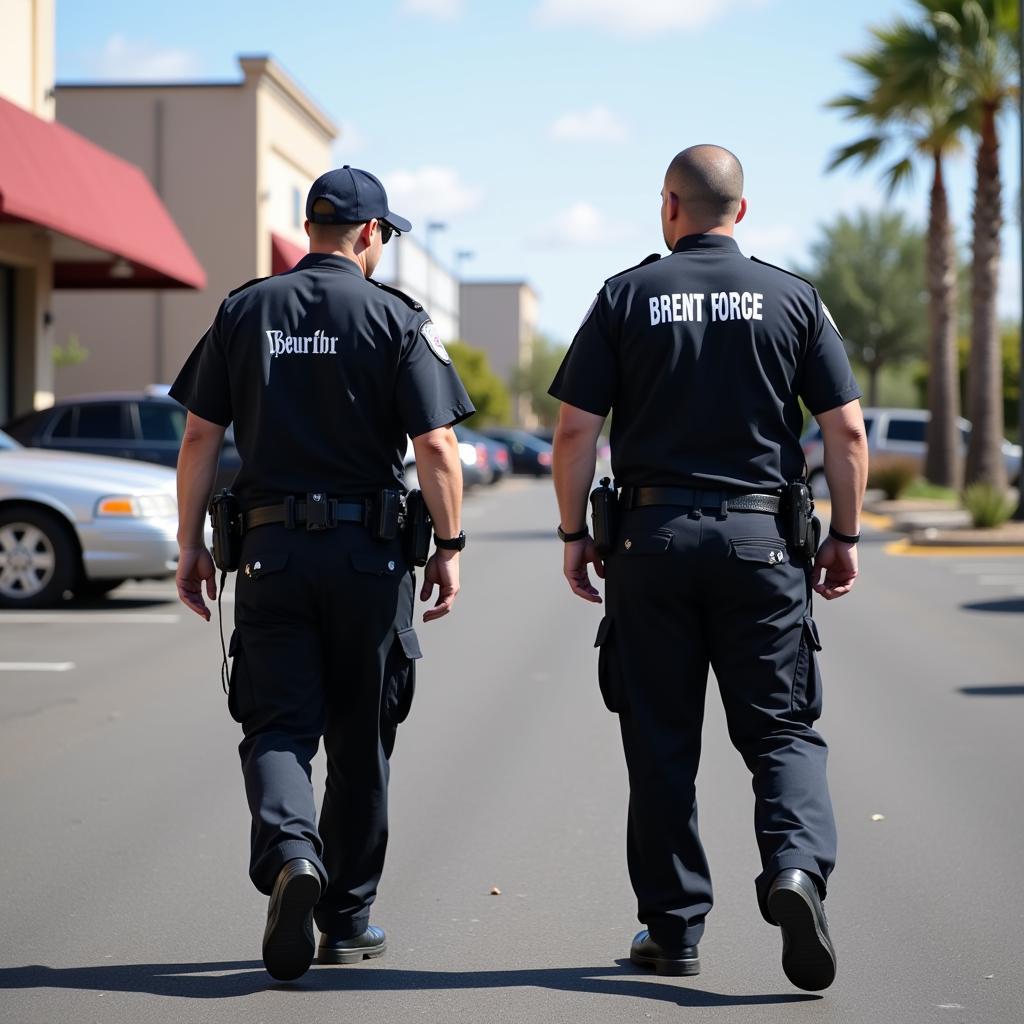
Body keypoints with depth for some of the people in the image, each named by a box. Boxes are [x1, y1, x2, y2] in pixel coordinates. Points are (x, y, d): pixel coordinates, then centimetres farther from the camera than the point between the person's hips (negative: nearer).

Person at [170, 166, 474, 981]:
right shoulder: (396, 318, -3)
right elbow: (436, 447, -9)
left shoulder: (243, 311, 6)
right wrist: (449, 547, 0)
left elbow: (200, 438, 4)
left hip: (271, 547, 1)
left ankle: (290, 853, -26)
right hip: (367, 551, -1)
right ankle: (350, 918, 17)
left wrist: (191, 545, 10)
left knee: (277, 726, 3)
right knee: (360, 743, 10)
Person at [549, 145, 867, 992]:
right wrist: (845, 536, 9)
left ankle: (673, 929, 12)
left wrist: (574, 532, 7)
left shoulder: (626, 297, 2)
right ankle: (797, 866, -20)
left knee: (661, 742, 7)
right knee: (783, 729, 6)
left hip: (651, 534, 0)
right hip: (760, 539, 0)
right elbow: (847, 430, -1)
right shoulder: (793, 298, 3)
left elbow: (575, 430, -3)